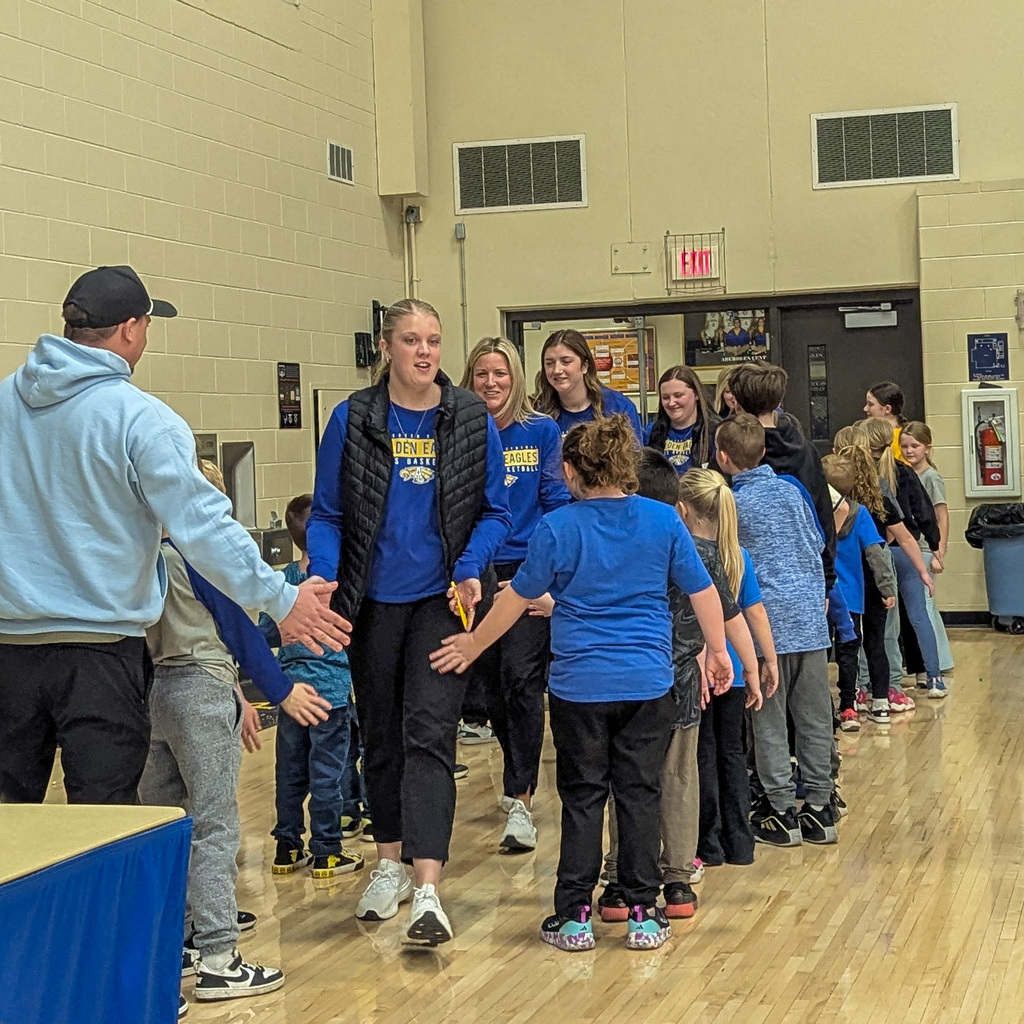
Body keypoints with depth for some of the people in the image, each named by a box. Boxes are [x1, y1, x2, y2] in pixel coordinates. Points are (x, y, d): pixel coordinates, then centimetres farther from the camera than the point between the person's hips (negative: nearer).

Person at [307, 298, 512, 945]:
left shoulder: (473, 420, 0)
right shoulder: (353, 419, 0)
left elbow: (495, 511, 4)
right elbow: (327, 514, 1)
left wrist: (470, 570, -13)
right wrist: (325, 582, -14)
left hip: (442, 599, -2)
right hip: (373, 600, 2)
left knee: (429, 734, -12)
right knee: (381, 736, 14)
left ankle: (428, 892, -17)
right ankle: (391, 863, 32)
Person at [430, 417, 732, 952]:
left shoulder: (558, 527, -6)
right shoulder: (664, 520, 0)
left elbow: (518, 597, 2)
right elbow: (702, 590, 4)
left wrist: (473, 646, 15)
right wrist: (717, 651, 19)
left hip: (579, 686, -1)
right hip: (648, 683, 2)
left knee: (582, 798, 6)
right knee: (640, 795, 7)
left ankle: (574, 917, 8)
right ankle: (643, 914, 10)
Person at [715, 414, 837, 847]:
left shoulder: (731, 504, -5)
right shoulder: (791, 491, 9)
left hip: (767, 622, -5)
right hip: (811, 619, 5)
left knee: (769, 720, 4)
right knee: (814, 717, 9)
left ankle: (782, 812, 6)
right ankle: (819, 808, 14)